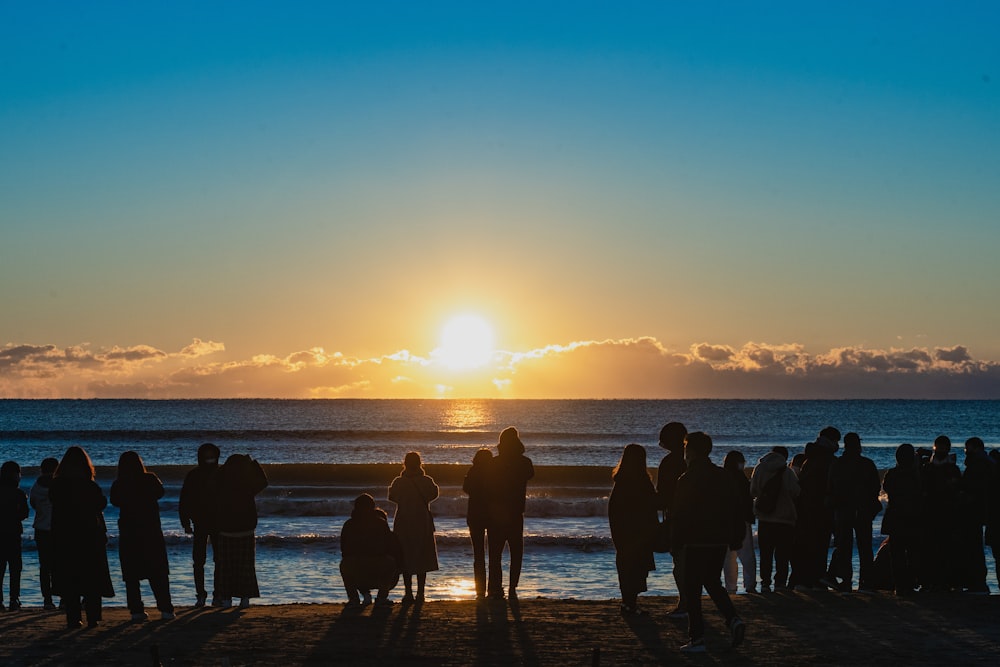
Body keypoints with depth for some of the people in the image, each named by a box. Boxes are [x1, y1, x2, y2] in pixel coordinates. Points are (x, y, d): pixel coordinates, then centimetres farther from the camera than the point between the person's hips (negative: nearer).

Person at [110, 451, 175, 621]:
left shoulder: (118, 485, -6)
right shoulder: (150, 479, -7)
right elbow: (160, 492, 12)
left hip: (128, 534, 0)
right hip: (152, 532, 0)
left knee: (131, 575, 7)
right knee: (158, 574, 7)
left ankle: (136, 611, 2)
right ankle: (165, 609, 2)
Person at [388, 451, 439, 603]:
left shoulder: (399, 482, -8)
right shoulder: (426, 481, -7)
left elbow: (392, 496, 7)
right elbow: (434, 494, 10)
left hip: (403, 524, 0)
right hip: (423, 523, 1)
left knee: (405, 558, 6)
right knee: (422, 558, 8)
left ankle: (408, 593, 1)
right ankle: (420, 592, 5)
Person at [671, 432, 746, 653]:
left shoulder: (687, 480, -13)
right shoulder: (722, 477, 8)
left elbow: (680, 516, -14)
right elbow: (736, 511, 11)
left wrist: (675, 544, -8)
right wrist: (736, 539, 16)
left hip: (695, 543, -7)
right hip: (719, 542, 7)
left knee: (692, 589, 1)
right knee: (713, 583, 20)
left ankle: (697, 639, 1)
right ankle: (733, 619, 0)